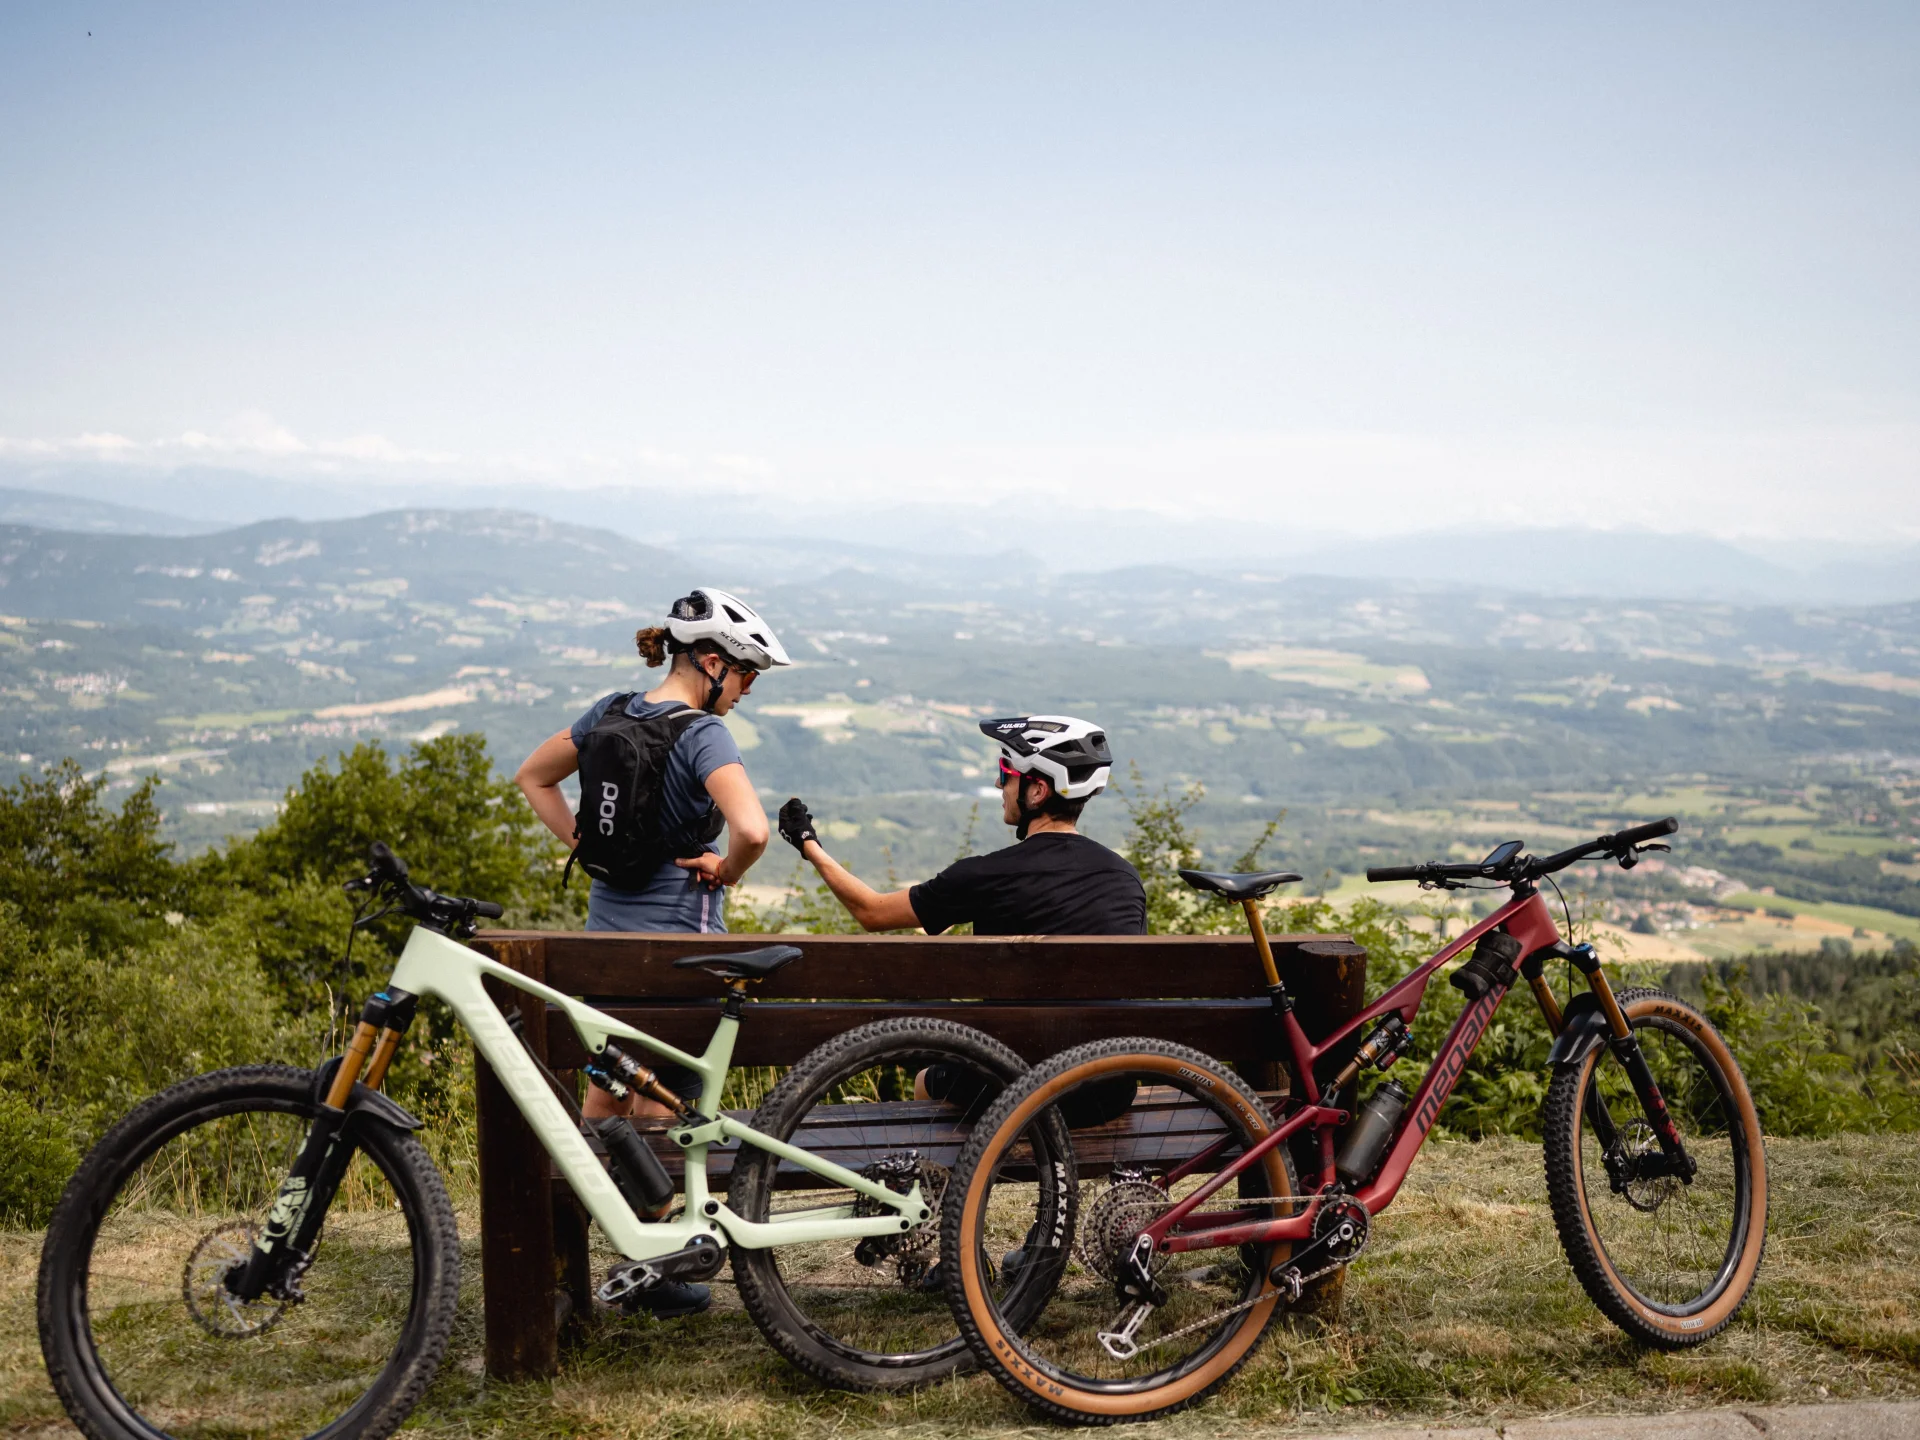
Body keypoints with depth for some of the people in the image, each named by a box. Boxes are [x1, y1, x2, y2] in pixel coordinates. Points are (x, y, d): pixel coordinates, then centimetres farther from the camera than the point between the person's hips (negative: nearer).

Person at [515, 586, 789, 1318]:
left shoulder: (609, 714, 5)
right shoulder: (702, 735, -18)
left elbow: (533, 777, 18)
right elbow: (752, 830, -33)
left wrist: (585, 843, 10)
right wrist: (726, 871, -12)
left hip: (607, 929, 7)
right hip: (676, 939, -7)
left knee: (604, 1095, 19)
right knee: (661, 1109, 4)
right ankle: (657, 1271, 14)